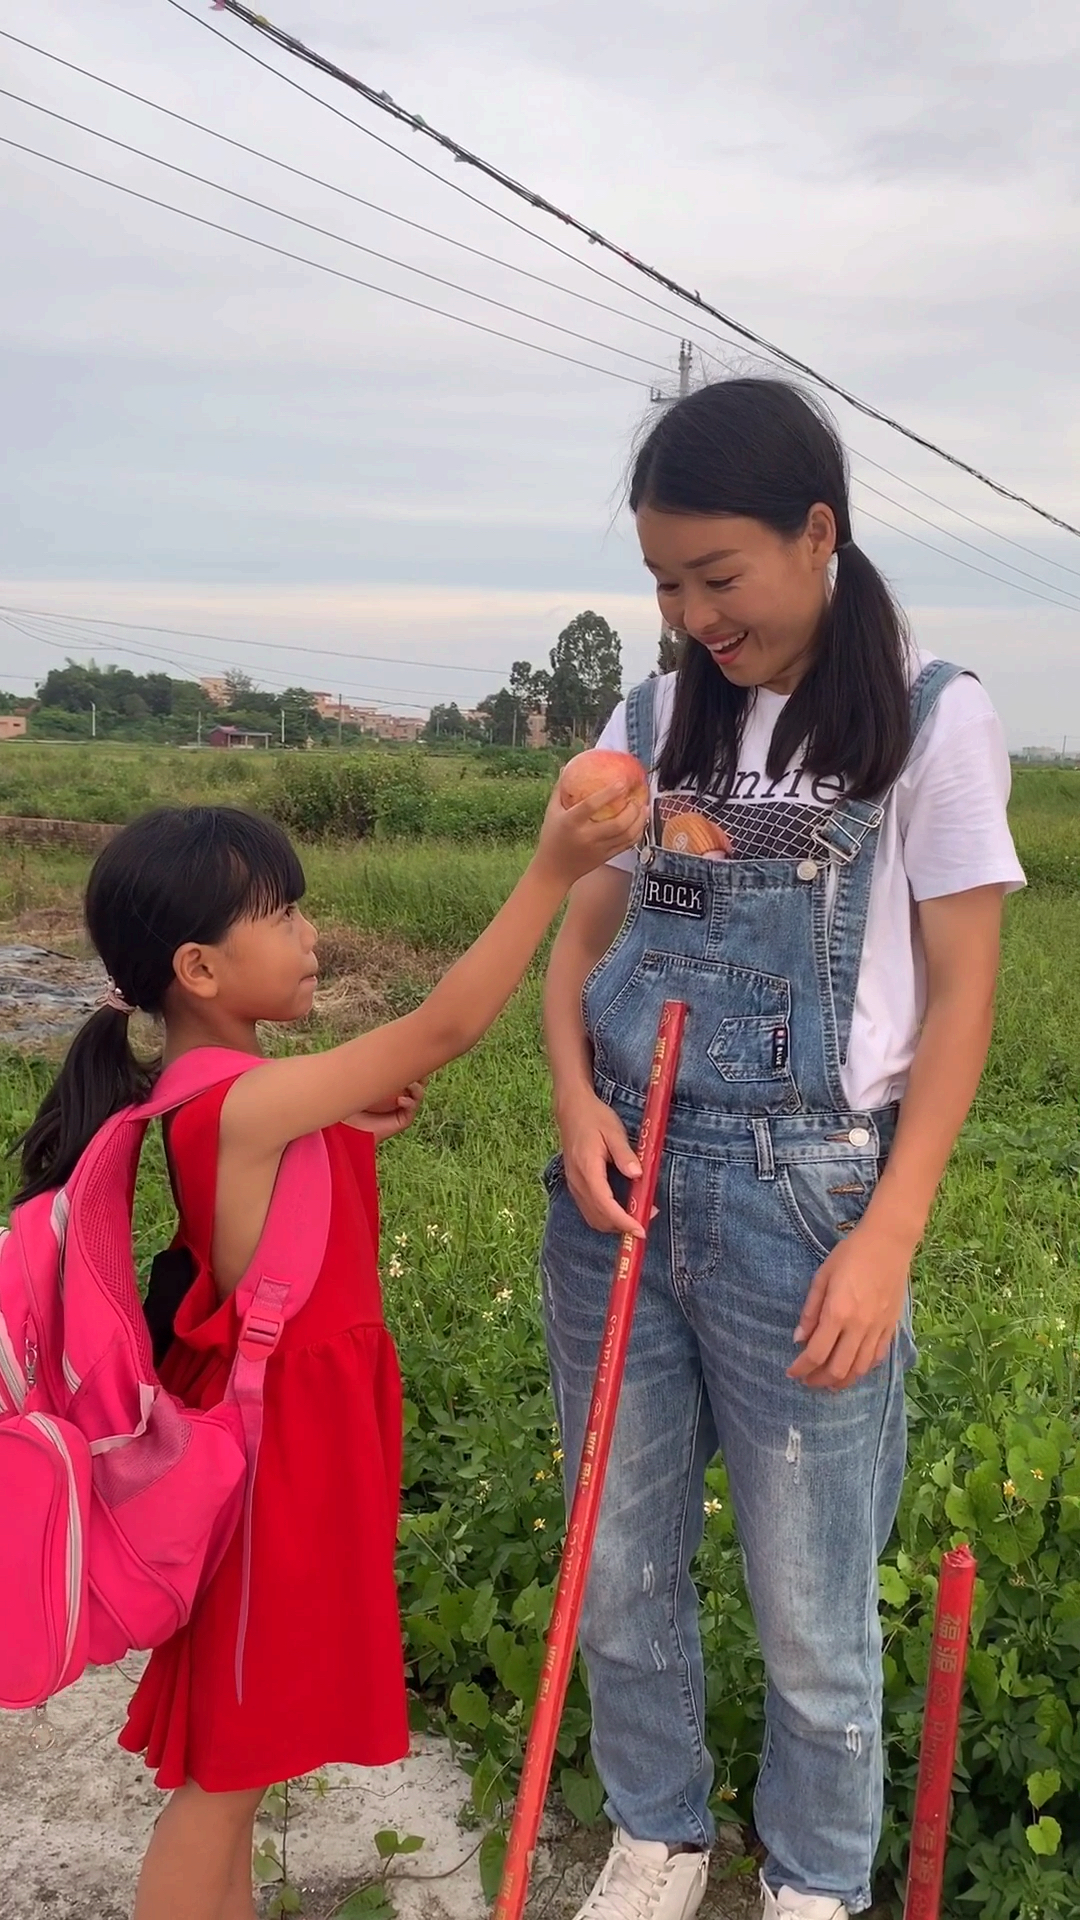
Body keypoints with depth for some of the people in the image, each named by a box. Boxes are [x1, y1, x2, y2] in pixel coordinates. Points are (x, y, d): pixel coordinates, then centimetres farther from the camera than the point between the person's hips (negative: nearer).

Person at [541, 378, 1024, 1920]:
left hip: (802, 1200, -4)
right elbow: (578, 941, 12)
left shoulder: (930, 719, -4)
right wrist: (575, 1102, -8)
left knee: (811, 1605, 8)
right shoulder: (653, 725, 8)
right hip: (621, 1188, 4)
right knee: (619, 1573, 15)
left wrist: (890, 1234, -13)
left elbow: (961, 994, -5)